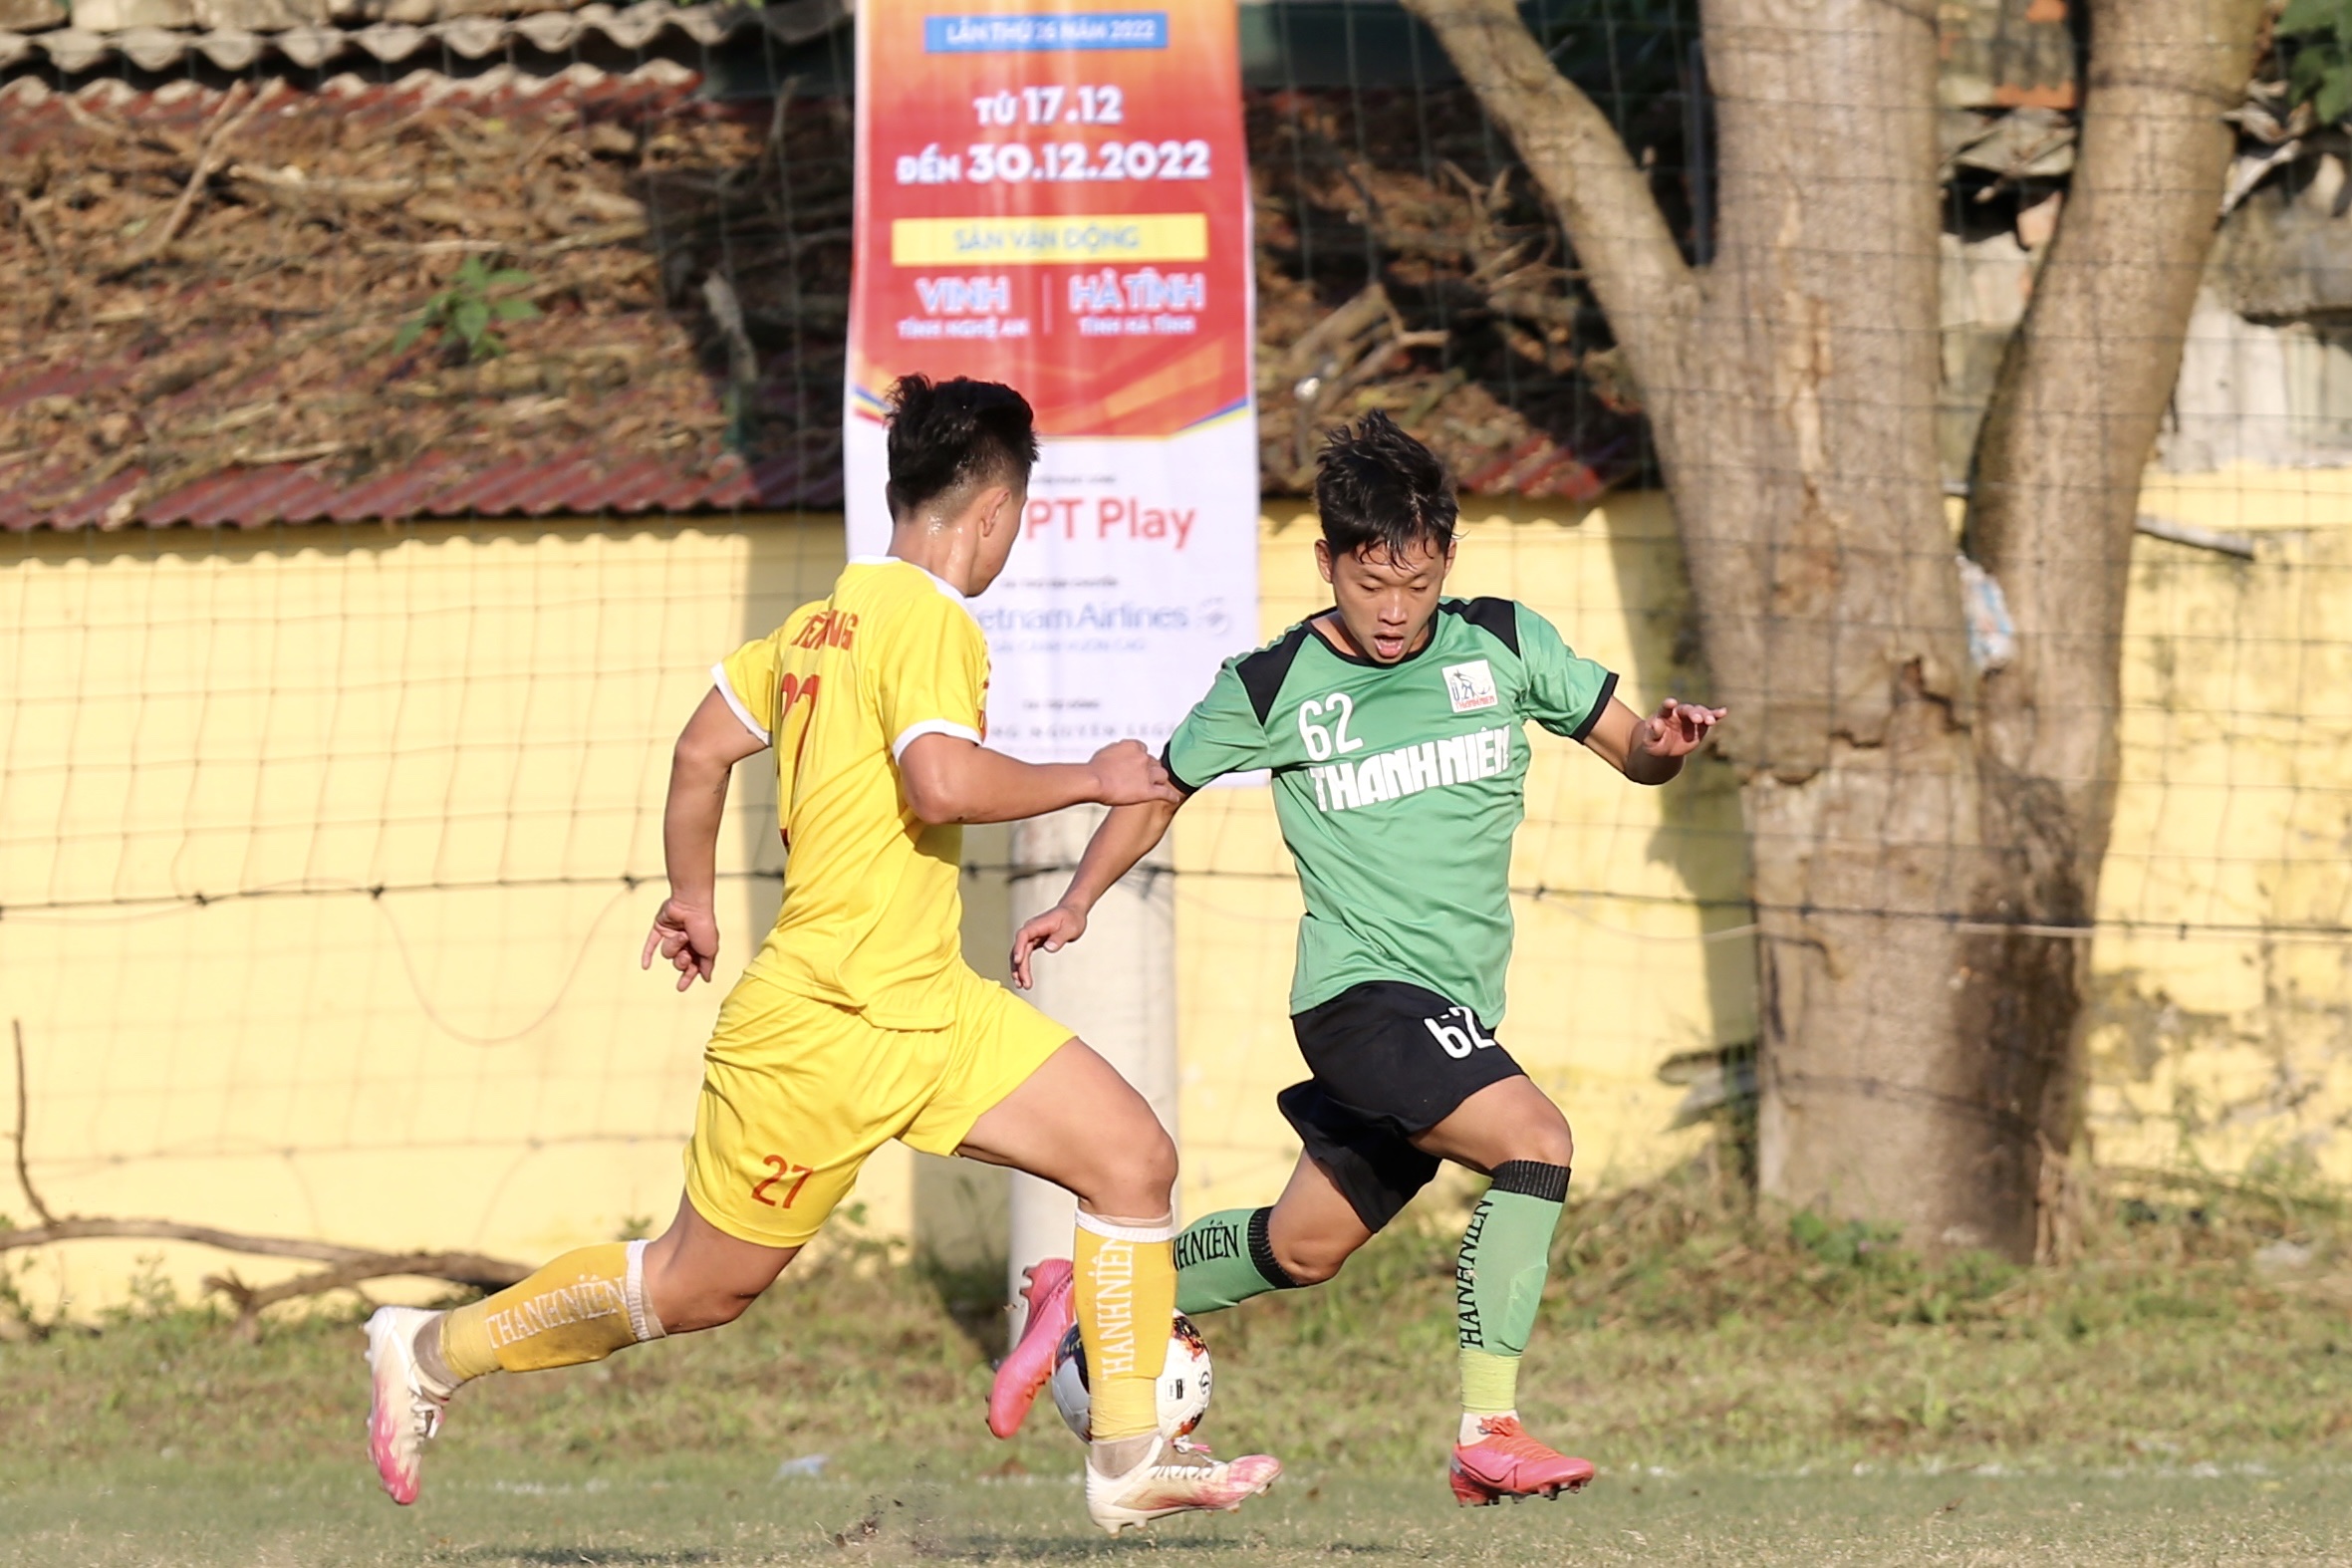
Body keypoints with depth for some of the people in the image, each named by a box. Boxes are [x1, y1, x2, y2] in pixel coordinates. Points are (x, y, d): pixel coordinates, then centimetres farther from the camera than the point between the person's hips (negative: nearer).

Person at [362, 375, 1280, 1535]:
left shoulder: (829, 616, 11)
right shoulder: (927, 621, -17)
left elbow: (702, 748, 18)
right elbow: (942, 782, -32)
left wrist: (692, 896, 31)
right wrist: (1091, 781, -19)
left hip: (925, 1007, 9)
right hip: (826, 1027, -9)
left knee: (1133, 1157, 0)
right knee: (700, 1286, 5)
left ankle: (1132, 1459, 1)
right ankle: (435, 1350, 23)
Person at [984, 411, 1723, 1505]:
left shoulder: (1503, 645, 2)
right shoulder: (1270, 689, -4)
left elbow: (1628, 748, 8)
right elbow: (1163, 786, 11)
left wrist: (1663, 745, -15)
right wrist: (1078, 903, 1)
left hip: (1455, 1015, 5)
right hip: (1360, 994, -5)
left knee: (1303, 1249, 16)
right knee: (1536, 1140, -27)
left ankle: (1084, 1293, 39)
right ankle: (1488, 1430, -26)